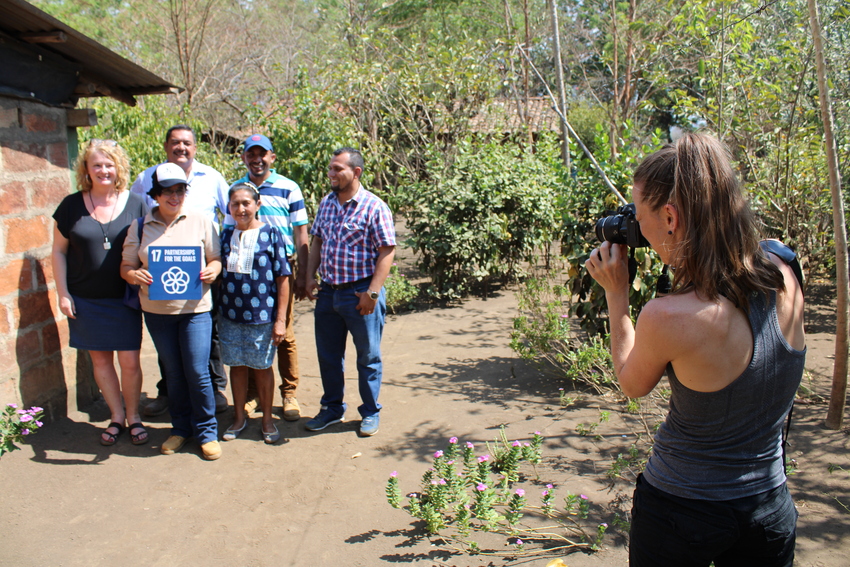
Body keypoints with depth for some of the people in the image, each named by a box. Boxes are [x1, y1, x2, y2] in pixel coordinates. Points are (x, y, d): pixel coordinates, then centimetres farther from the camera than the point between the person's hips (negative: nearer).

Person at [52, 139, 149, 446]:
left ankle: (133, 416, 21)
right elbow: (59, 251, 5)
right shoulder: (72, 206, 1)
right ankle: (117, 416, 26)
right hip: (85, 300, 1)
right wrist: (62, 293, 0)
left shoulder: (136, 204, -1)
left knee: (129, 361, 0)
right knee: (100, 358, 11)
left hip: (124, 298, -1)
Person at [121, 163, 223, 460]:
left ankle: (207, 431, 14)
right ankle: (180, 427, 29)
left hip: (194, 308, -2)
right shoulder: (140, 226, 5)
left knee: (197, 372, -3)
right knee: (173, 372, 12)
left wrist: (212, 271, -17)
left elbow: (216, 258, 5)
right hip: (156, 310, 2)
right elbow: (126, 266, 6)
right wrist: (134, 275, -17)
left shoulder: (200, 222, 2)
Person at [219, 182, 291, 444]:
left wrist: (280, 319, -8)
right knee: (236, 365, 13)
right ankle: (239, 417, 31)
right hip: (230, 315, 3)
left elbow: (283, 278, -6)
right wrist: (216, 312, 6)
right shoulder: (225, 235, 5)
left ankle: (267, 420, 25)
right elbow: (217, 274, 12)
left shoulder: (271, 234, -6)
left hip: (262, 316, -3)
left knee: (262, 367, 9)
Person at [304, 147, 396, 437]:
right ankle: (332, 408, 33)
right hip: (328, 292, 6)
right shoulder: (326, 203, 8)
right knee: (328, 354, 15)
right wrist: (310, 277, 7)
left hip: (360, 293, -6)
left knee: (368, 357, 8)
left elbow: (387, 252, -14)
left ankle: (371, 413, 25)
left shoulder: (374, 207, -11)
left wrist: (372, 292, -19)